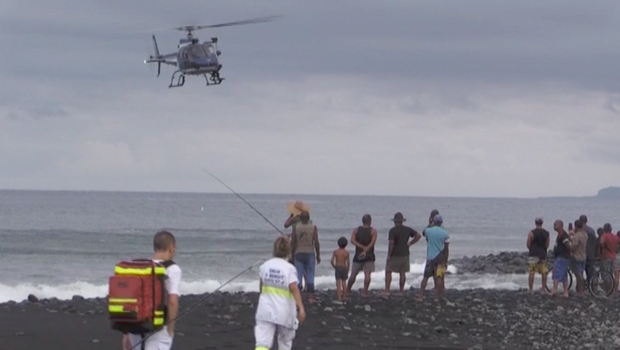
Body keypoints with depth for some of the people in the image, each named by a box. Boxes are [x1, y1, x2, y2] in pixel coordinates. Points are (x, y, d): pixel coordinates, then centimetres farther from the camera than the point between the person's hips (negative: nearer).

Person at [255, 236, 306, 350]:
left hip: (266, 310, 2)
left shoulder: (265, 266, 2)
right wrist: (301, 308, -23)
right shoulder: (289, 268, -9)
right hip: (284, 311, -2)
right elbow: (294, 289, -20)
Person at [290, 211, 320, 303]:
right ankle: (311, 297, 3)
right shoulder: (313, 227, -5)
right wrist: (318, 255, 3)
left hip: (298, 254, 0)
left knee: (298, 275, 4)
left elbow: (293, 242, -2)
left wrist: (292, 254, 8)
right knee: (310, 276, 5)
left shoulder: (295, 227, -3)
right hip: (310, 254, 0)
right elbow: (316, 242, -6)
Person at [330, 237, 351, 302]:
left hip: (337, 268, -1)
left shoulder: (335, 252, -4)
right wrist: (347, 271, 7)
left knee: (338, 283, -4)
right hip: (344, 268, 1)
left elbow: (332, 261, -10)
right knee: (344, 283, 12)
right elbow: (348, 263, -3)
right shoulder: (346, 252, -2)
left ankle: (339, 298, -11)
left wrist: (334, 267, 6)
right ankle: (344, 297, 16)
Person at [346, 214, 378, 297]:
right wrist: (365, 251, -20)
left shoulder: (356, 230, 5)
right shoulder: (373, 231, -2)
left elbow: (353, 240, -9)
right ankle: (365, 292, -11)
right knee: (367, 274, -5)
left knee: (353, 274, 11)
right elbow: (372, 242, -15)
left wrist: (362, 247, -13)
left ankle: (347, 290, 20)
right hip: (369, 256, -3)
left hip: (358, 255, 3)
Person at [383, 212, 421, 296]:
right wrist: (410, 243, 5)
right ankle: (402, 290, 15)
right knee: (403, 273, 11)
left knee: (388, 272, 2)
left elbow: (391, 243, -18)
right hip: (405, 254, 5)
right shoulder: (407, 229, 4)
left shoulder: (393, 230, -12)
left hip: (394, 254, -5)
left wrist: (389, 255, -12)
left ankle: (387, 290, -3)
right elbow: (418, 235, 3)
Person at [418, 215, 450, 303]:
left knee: (425, 277, 6)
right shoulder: (445, 234, -5)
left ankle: (421, 296, 1)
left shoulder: (428, 231, -5)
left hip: (430, 257, 0)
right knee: (438, 278, 5)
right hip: (440, 257, 0)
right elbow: (446, 249, -3)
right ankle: (437, 297, 7)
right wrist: (446, 261, 4)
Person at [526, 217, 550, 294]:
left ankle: (531, 289, -2)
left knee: (531, 273, -1)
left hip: (533, 255, -3)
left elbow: (528, 245, -7)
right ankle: (544, 289, 11)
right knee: (544, 272, 10)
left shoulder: (531, 233, -8)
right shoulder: (546, 233, 1)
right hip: (543, 255, 3)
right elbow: (547, 245, 4)